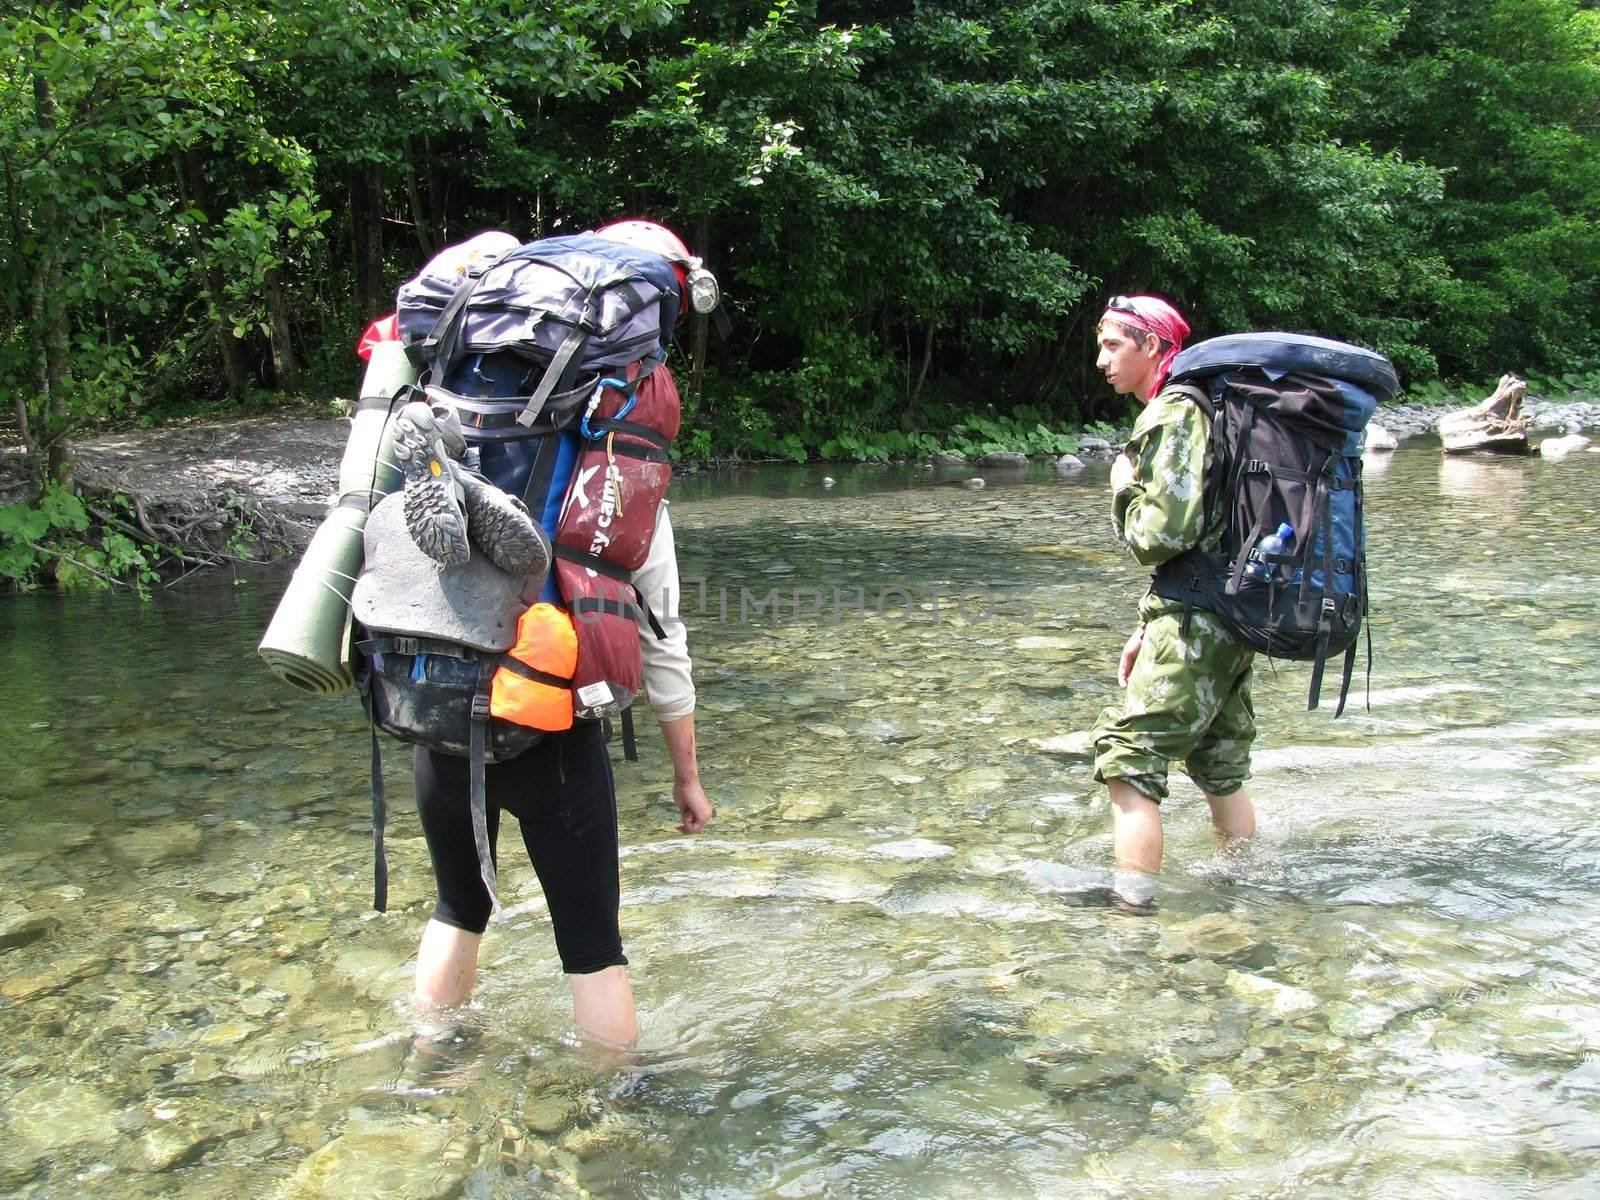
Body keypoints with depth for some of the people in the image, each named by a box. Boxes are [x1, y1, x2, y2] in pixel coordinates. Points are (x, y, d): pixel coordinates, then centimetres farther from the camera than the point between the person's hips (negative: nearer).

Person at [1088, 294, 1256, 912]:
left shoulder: (1173, 414, -13)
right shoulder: (1194, 409, 18)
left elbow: (1167, 532, -23)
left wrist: (1123, 492, -3)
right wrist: (1150, 628, 20)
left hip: (1197, 624, -10)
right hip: (1230, 617, 10)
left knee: (1128, 757, -9)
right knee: (1220, 768, 19)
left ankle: (1133, 907, -7)